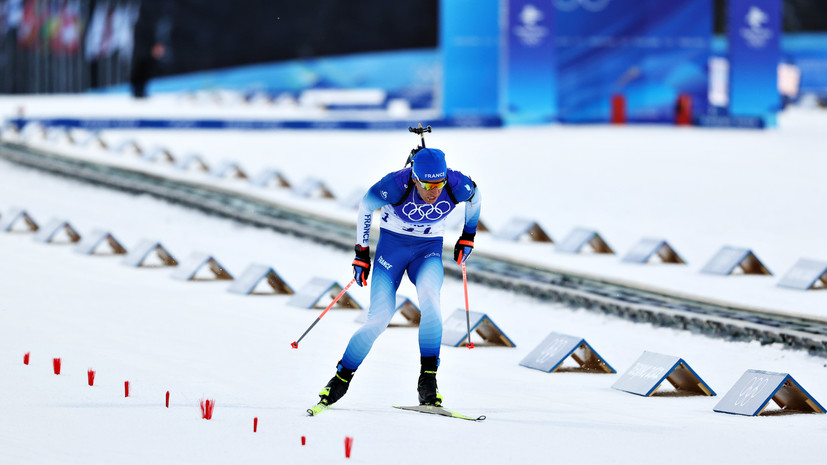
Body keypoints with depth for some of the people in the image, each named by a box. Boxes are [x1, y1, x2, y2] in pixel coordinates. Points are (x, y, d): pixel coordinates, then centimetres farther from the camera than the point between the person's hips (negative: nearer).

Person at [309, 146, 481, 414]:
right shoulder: (395, 186, -29)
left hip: (429, 250, 1)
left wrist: (468, 236, 12)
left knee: (429, 294, -31)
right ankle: (341, 379, 9)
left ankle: (428, 380, -28)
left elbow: (474, 196, 1)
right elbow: (365, 207, -9)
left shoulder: (457, 186, -24)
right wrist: (361, 253, -4)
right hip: (392, 245, -1)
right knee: (379, 319, -12)